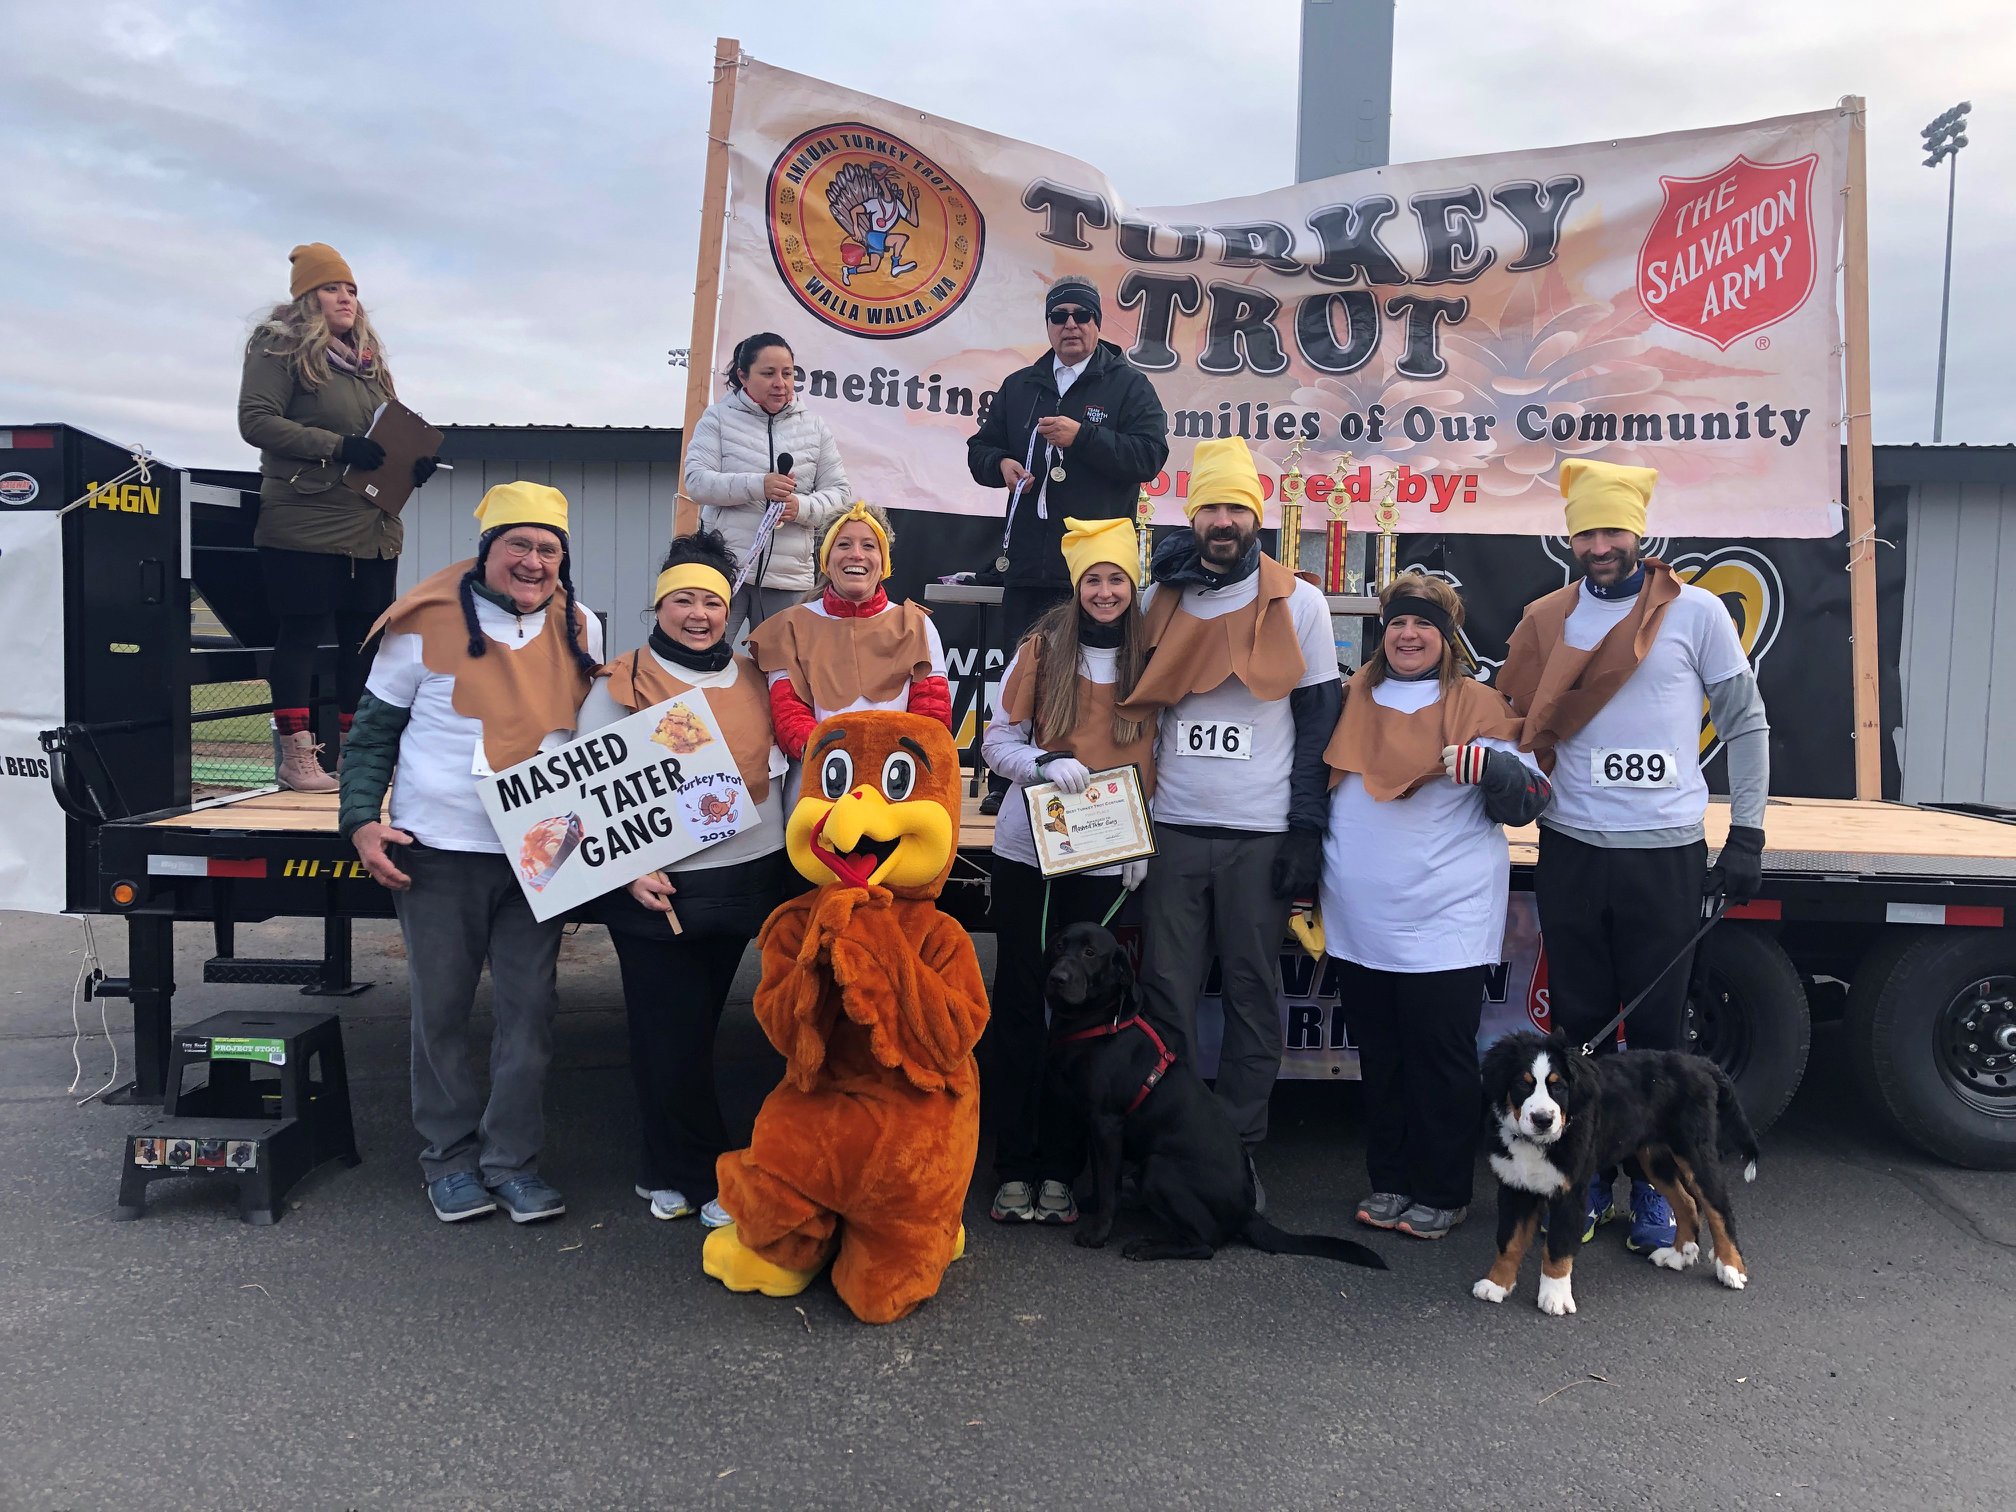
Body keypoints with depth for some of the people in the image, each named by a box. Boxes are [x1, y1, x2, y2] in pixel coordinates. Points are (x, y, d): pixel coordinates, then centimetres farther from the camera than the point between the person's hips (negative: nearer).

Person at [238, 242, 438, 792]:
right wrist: (339, 447, -19)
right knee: (300, 633, -3)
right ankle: (296, 755, 3)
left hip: (373, 527, 7)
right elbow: (256, 421, -11)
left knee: (365, 637, 8)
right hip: (305, 524, -7)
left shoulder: (368, 357, 19)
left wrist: (415, 461, 1)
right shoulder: (281, 348, -2)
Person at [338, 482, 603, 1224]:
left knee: (530, 1007, 3)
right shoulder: (427, 623, -4)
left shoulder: (581, 631, 6)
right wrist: (361, 821, -8)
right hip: (438, 852, -2)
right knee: (442, 1009, 7)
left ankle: (511, 1159, 16)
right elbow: (373, 731, 2)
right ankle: (451, 1157, 22)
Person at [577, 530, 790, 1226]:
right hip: (656, 888, -4)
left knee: (696, 1028, 13)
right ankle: (699, 1175, 17)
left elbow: (780, 764, 18)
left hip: (747, 879, 4)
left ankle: (671, 1172, 27)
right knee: (668, 1034, 1)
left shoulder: (754, 680, 11)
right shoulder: (621, 686, -2)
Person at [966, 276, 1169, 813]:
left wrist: (1082, 436, -17)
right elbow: (980, 447, 23)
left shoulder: (1129, 385, 5)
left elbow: (1149, 455, -8)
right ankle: (1006, 782, 17)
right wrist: (1000, 463, -1)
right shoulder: (1020, 386, 17)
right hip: (1027, 561, 4)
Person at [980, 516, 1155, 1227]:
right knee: (1021, 1000, 2)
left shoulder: (1149, 658, 5)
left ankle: (1058, 1168, 13)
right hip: (1027, 848, -1)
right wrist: (1046, 763, -17)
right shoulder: (1041, 648, 0)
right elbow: (997, 741, 1)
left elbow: (1155, 759, 10)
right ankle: (1013, 1165, 11)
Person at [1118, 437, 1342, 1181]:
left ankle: (1240, 1144, 15)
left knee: (1253, 993, 4)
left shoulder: (1296, 602, 2)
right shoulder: (1162, 598, 10)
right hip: (1174, 827, 2)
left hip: (1262, 834, -2)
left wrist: (1307, 827, -5)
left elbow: (1320, 719, 1)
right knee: (1166, 990, 3)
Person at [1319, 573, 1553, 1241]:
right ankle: (1389, 1180, 26)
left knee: (1441, 1059, 3)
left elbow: (1528, 804, -5)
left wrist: (1491, 762, -22)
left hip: (1445, 922, -4)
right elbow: (1319, 789, 22)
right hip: (1359, 920, 4)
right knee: (1379, 1057, 13)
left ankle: (1441, 1193, 17)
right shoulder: (1353, 701, 12)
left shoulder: (1479, 705, -1)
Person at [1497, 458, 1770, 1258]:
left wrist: (1747, 835, -1)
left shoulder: (1696, 612, -1)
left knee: (1656, 1029, 5)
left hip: (1666, 855, -2)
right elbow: (1520, 724, 14)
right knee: (1580, 1021, 9)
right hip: (1572, 851, 2)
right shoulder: (1548, 620, 6)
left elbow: (1747, 725, 3)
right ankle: (1589, 1177, 22)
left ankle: (1652, 1187, 19)